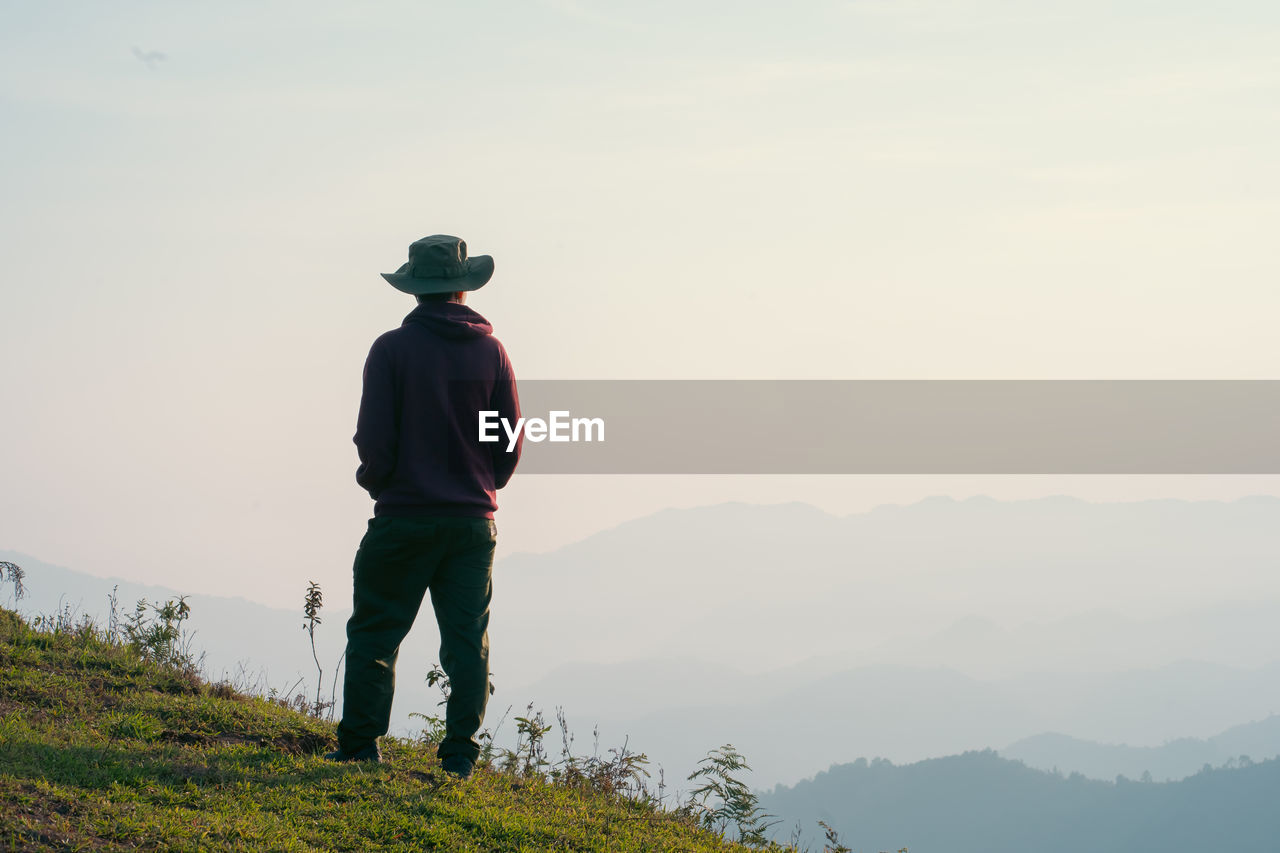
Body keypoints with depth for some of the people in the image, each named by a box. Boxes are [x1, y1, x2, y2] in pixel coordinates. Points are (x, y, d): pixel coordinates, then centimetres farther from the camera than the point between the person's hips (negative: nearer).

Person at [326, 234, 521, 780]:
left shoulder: (392, 349, -6)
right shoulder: (489, 351, 2)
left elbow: (374, 439, -8)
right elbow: (511, 443, 4)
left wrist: (375, 480, 12)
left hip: (404, 517, -2)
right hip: (473, 521, 3)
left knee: (374, 633, 5)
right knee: (467, 641, 5)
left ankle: (361, 748, 2)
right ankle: (460, 755, 3)